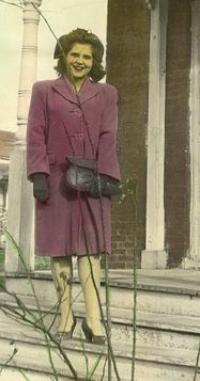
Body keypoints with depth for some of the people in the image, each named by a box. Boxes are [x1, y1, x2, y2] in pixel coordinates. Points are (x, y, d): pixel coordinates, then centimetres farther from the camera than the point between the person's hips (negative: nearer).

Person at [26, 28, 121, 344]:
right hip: (56, 180, 0)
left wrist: (104, 176, -8)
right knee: (59, 249, 1)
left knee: (90, 248, -5)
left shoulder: (106, 94, 14)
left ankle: (94, 320, -9)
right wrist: (39, 175, -8)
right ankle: (66, 316, 8)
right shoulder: (43, 91, 11)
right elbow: (36, 136, 3)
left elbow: (108, 138, 4)